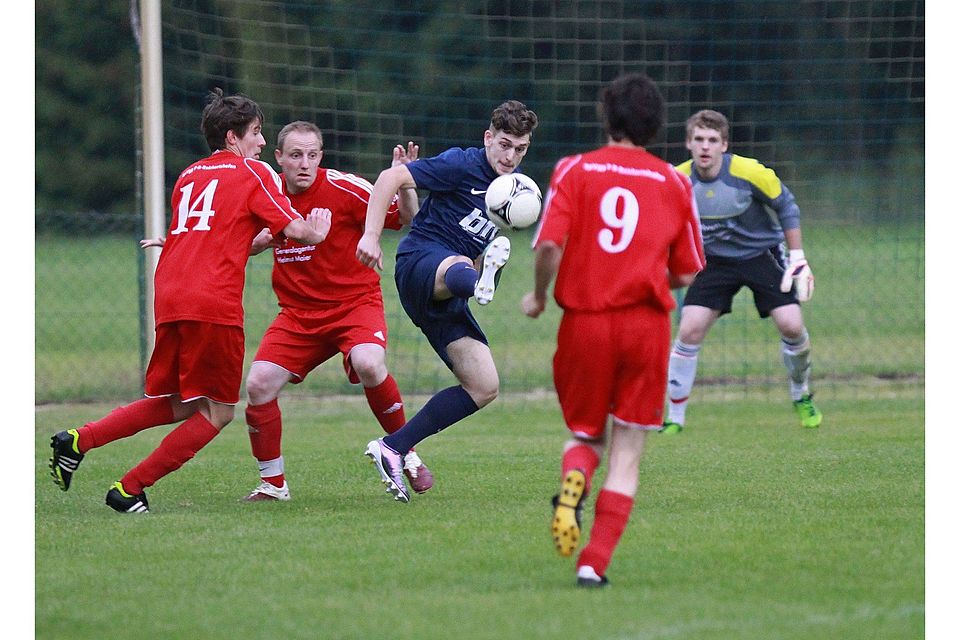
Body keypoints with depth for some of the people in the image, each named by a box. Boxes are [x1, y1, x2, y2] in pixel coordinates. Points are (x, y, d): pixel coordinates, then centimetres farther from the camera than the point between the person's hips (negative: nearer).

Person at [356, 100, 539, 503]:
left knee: (484, 387, 0)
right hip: (420, 261, -8)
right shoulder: (462, 165, -7)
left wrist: (495, 257, 5)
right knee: (457, 268, -44)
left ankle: (392, 449, 5)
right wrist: (372, 235, -24)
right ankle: (482, 283, -84)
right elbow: (390, 179, -14)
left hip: (444, 298, 8)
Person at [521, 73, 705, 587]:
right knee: (627, 454, 5)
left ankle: (572, 484, -15)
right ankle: (595, 562, -7)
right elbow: (686, 275, 7)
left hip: (584, 320, 0)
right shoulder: (674, 183, 7)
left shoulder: (575, 170, 2)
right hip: (647, 323, 0)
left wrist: (538, 295, 7)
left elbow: (549, 243, -11)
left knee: (586, 434, 19)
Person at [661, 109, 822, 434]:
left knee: (791, 325, -13)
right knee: (689, 330, -12)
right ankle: (675, 418, -1)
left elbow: (786, 206, -7)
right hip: (715, 260, 2)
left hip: (762, 253, -2)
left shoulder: (749, 173, -23)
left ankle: (802, 397, 16)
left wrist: (797, 257, -7)